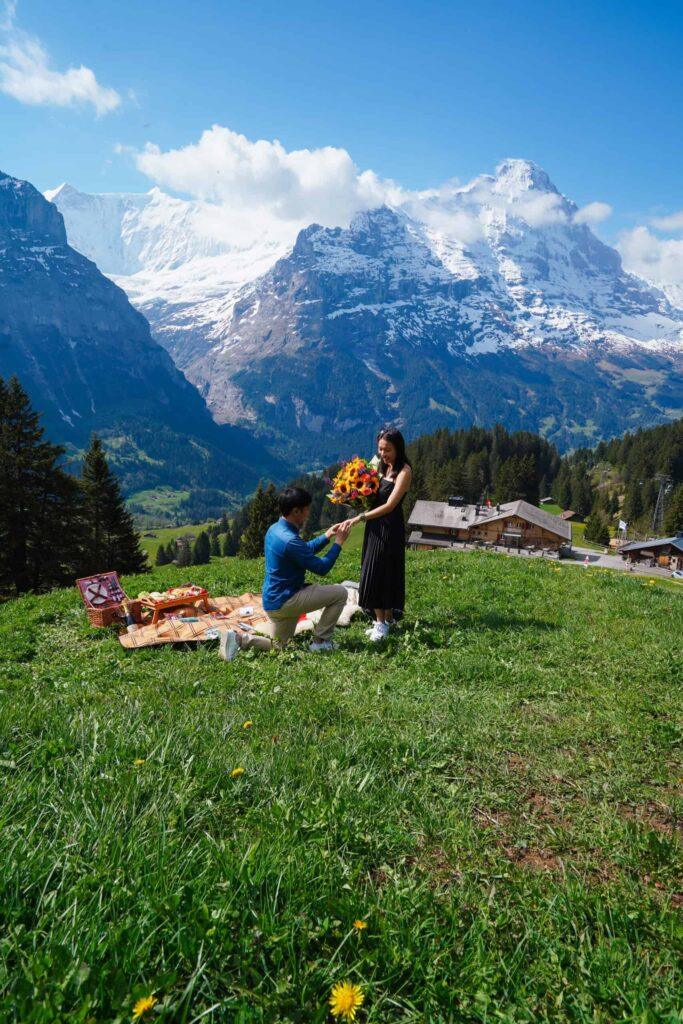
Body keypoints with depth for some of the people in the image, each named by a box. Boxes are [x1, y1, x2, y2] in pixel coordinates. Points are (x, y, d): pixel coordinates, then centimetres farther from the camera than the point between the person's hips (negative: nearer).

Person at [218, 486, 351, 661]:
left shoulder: (275, 529, 4)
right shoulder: (290, 540, -26)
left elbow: (306, 550, 19)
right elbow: (321, 568, -18)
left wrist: (327, 536, 12)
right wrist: (338, 542, -9)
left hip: (274, 600, 9)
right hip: (284, 601, -9)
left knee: (278, 646, 25)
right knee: (339, 593, -4)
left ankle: (238, 639, 4)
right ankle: (320, 642, 5)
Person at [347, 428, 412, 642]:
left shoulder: (404, 471, -14)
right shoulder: (383, 467, 11)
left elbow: (389, 505, -21)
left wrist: (360, 517, -24)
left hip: (390, 528, -7)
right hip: (375, 526, 7)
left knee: (385, 572, -1)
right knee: (373, 572, 9)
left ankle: (384, 621, 9)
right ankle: (382, 620, 18)